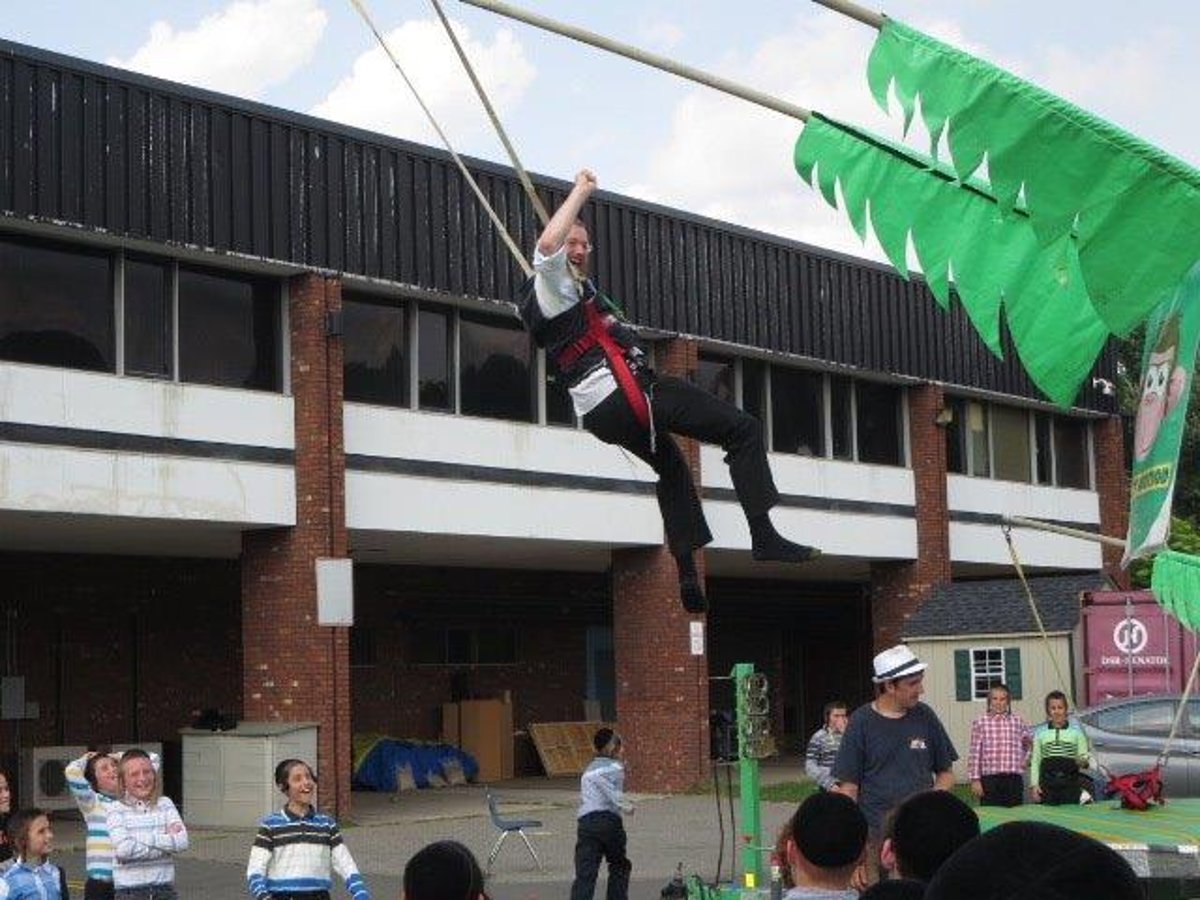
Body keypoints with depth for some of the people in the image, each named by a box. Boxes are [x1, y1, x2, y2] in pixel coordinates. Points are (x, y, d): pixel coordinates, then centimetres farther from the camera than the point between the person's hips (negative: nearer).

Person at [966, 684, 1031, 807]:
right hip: (990, 779, -2)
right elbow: (975, 753, -1)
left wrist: (1027, 758, 11)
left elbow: (1031, 743, 26)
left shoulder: (1018, 722, 7)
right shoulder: (980, 723, 1)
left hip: (1014, 779, 2)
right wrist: (975, 779, -5)